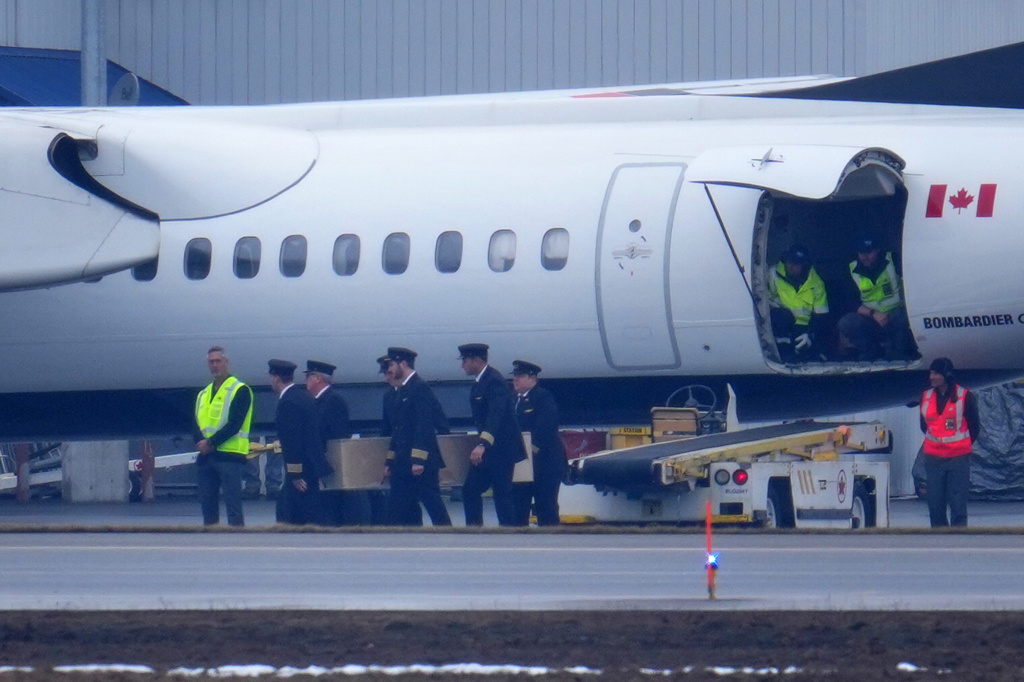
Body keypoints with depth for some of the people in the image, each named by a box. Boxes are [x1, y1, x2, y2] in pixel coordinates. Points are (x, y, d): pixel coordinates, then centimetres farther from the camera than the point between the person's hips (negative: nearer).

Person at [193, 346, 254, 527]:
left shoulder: (240, 391, -2)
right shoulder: (203, 394, 19)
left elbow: (235, 424, -12)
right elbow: (197, 424, 13)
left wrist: (211, 442, -17)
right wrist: (201, 443, -9)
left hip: (230, 456, -7)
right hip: (206, 457, 7)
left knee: (233, 507, -10)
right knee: (208, 505, 7)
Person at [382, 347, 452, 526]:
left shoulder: (420, 388, -11)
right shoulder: (402, 390, 18)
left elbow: (425, 426, -18)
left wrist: (418, 460, -22)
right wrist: (390, 462, 20)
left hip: (421, 464, -10)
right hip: (403, 463, 10)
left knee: (433, 504, -7)